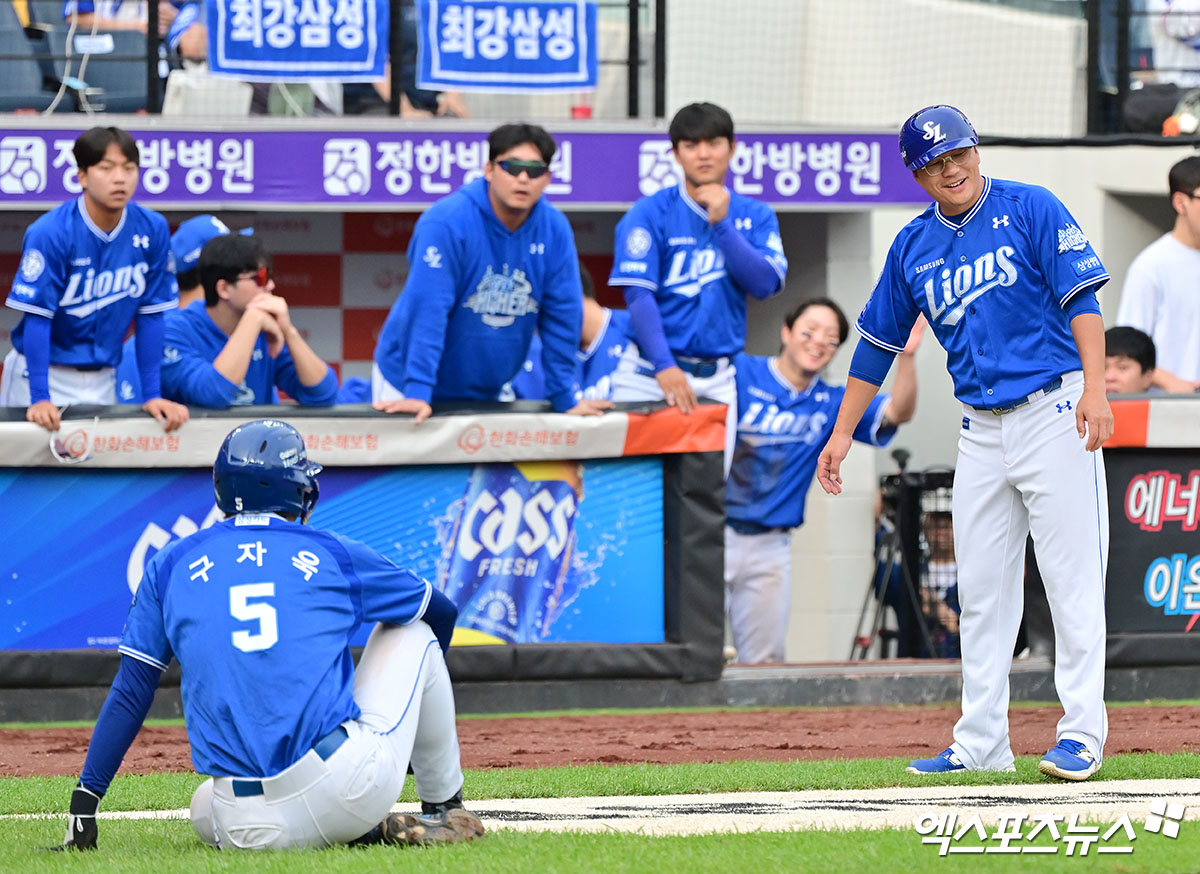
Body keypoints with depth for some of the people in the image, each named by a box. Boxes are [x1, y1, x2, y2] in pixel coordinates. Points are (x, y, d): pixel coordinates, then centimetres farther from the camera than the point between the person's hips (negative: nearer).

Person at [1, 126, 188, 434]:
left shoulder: (152, 230, -6)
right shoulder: (49, 233, -18)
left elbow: (150, 316, -1)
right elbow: (38, 317, -19)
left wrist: (153, 395, -3)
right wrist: (39, 398, -25)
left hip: (102, 379, 4)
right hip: (45, 373, -4)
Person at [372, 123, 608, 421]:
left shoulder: (555, 231, -6)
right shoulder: (445, 222, -21)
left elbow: (561, 316, -1)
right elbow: (428, 311, -26)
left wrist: (564, 398, -1)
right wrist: (417, 394, -32)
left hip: (485, 395, 4)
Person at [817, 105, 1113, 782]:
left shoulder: (1031, 210, -3)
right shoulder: (913, 248, 12)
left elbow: (1082, 297, -10)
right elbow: (878, 345, 20)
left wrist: (1095, 388, -22)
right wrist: (843, 434, 19)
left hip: (1055, 414, -6)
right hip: (982, 430, 6)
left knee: (1074, 579, -8)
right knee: (982, 591, 6)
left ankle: (1082, 733, -8)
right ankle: (981, 744, 9)